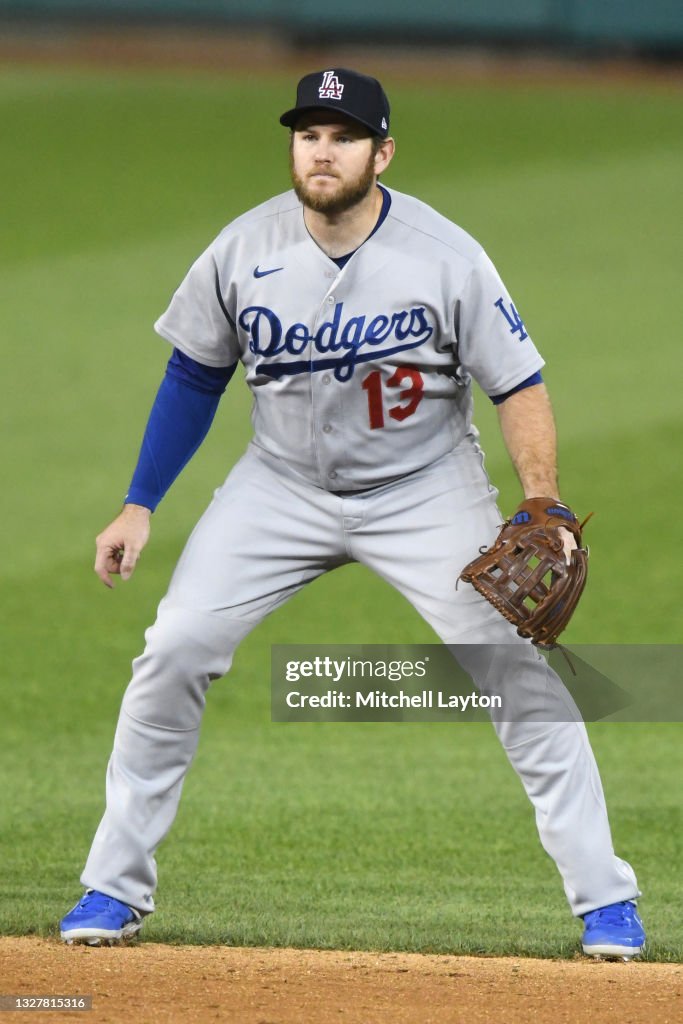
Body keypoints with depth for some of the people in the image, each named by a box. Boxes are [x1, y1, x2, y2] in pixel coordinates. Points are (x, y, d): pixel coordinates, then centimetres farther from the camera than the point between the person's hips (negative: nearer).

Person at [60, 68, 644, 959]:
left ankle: (605, 900, -1)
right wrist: (139, 507, 1)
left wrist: (543, 511, -25)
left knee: (518, 670, -12)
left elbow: (518, 384, -13)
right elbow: (195, 378, 4)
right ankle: (115, 889, 4)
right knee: (173, 653, -9)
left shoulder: (447, 258, -18)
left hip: (425, 493, -2)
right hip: (283, 486, 2)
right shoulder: (243, 251, -10)